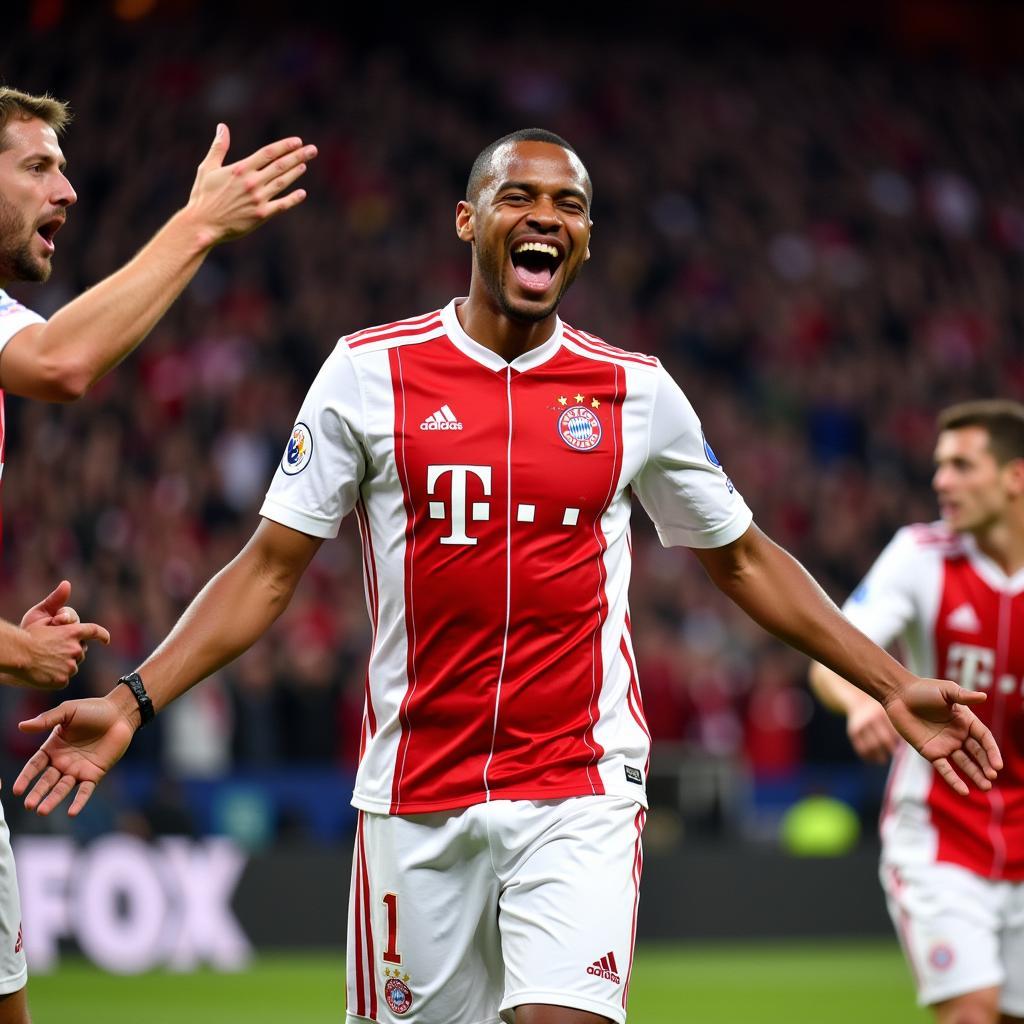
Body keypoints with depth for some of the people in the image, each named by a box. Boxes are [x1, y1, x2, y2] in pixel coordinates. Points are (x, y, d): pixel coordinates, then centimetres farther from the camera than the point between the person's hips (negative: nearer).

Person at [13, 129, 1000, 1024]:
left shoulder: (635, 391, 6)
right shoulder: (370, 371, 2)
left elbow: (743, 560, 17)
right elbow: (270, 569, 5)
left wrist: (894, 684, 11)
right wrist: (132, 701, -6)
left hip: (579, 793, 0)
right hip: (414, 795, 0)